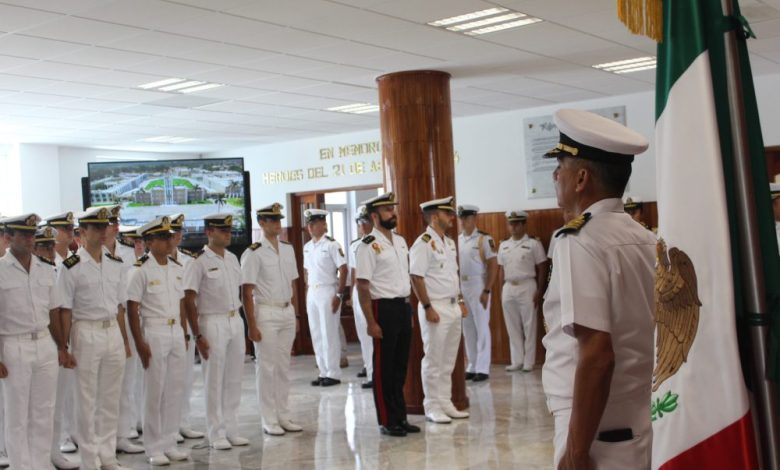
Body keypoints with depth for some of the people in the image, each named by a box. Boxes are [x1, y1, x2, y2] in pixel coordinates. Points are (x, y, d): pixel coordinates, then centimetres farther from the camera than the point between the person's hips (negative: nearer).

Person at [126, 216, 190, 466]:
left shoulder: (177, 268, 9)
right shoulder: (141, 270, -9)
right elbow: (132, 309, -11)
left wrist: (184, 335, 12)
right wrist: (140, 343, -14)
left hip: (176, 333, 6)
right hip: (154, 333, -6)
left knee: (175, 389, 9)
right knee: (154, 392, 2)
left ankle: (169, 443, 21)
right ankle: (154, 448, 14)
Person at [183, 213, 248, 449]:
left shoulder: (233, 258, 11)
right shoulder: (198, 262, -10)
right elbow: (189, 300, -12)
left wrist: (239, 322, 12)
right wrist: (197, 335, -14)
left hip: (236, 321, 6)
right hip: (212, 323, -6)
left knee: (234, 379, 11)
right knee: (214, 381, 2)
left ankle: (232, 430, 21)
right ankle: (217, 434, 12)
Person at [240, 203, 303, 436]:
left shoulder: (288, 249, 10)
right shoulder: (253, 253, -9)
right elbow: (246, 292, -11)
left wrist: (296, 315, 11)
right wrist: (252, 325, -13)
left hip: (287, 312, 6)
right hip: (266, 313, -6)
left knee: (284, 366, 11)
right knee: (266, 367, 0)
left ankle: (283, 416, 20)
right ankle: (269, 421, 9)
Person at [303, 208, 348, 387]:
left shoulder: (331, 244, -10)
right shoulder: (307, 247, 11)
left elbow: (343, 270, -13)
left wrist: (339, 294, -16)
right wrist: (307, 295, 13)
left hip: (328, 292, -7)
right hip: (312, 292, 7)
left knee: (329, 333, -2)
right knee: (316, 334, 10)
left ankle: (333, 374, 7)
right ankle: (323, 372, 19)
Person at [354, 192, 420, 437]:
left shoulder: (400, 241, 12)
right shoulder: (369, 245, -11)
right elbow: (362, 287, -15)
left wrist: (409, 307, 11)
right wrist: (371, 322, -18)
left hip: (404, 307, 7)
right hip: (384, 307, -7)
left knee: (400, 365, 14)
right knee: (384, 368, 3)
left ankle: (400, 417, 25)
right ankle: (387, 421, 14)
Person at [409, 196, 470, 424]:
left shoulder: (449, 243, 15)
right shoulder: (423, 243, -13)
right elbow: (416, 278, -17)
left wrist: (460, 301, 15)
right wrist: (427, 307, -19)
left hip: (453, 307, 8)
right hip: (435, 308, -8)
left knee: (448, 360, 13)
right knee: (433, 360, -1)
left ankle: (446, 403, 22)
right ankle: (432, 407, 8)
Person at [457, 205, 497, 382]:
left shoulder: (484, 239, -6)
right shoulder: (456, 240, 11)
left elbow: (493, 266, -9)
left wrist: (486, 291, -15)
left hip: (478, 286, -6)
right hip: (460, 287, 6)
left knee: (481, 327, -2)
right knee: (467, 329, 9)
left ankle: (483, 368, 2)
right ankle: (471, 367, 16)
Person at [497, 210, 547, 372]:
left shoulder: (533, 244, -3)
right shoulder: (503, 246, 11)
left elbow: (542, 269, -4)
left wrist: (539, 291, -8)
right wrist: (502, 290, 9)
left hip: (527, 287, -5)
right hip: (508, 288, 5)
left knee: (529, 326, 1)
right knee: (513, 327, 8)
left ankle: (529, 362, 8)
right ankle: (517, 361, 16)